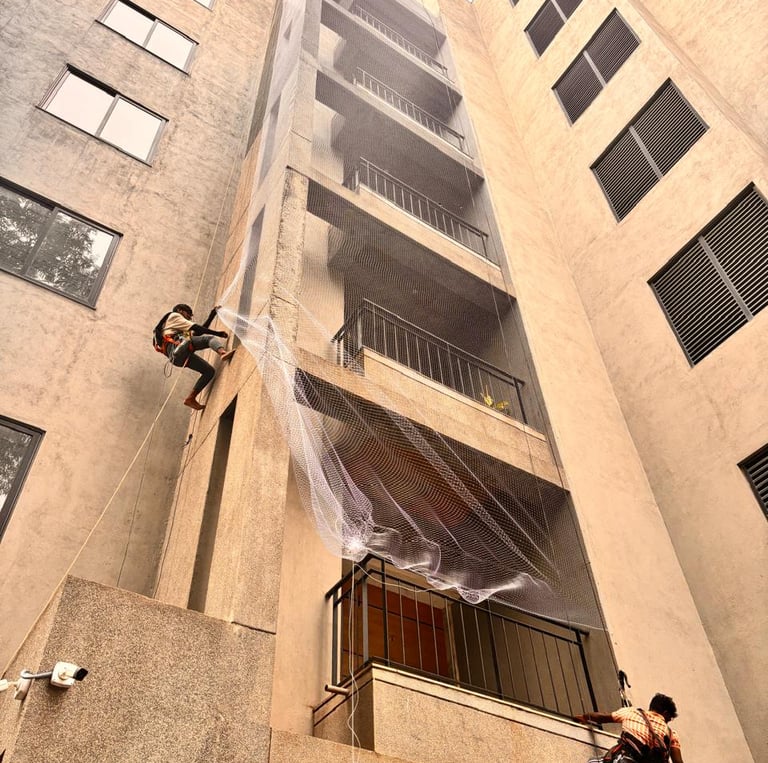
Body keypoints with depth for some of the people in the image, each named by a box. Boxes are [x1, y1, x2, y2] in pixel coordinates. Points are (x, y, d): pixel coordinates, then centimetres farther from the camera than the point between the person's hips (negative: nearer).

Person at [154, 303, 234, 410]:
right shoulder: (174, 315, 18)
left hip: (177, 357, 8)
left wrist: (213, 313, 38)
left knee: (209, 371, 5)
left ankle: (191, 398, -1)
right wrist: (219, 333, 8)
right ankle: (223, 353, -49)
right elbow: (196, 328, 8)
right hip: (177, 346, -8)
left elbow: (199, 332, 35)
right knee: (210, 338, -18)